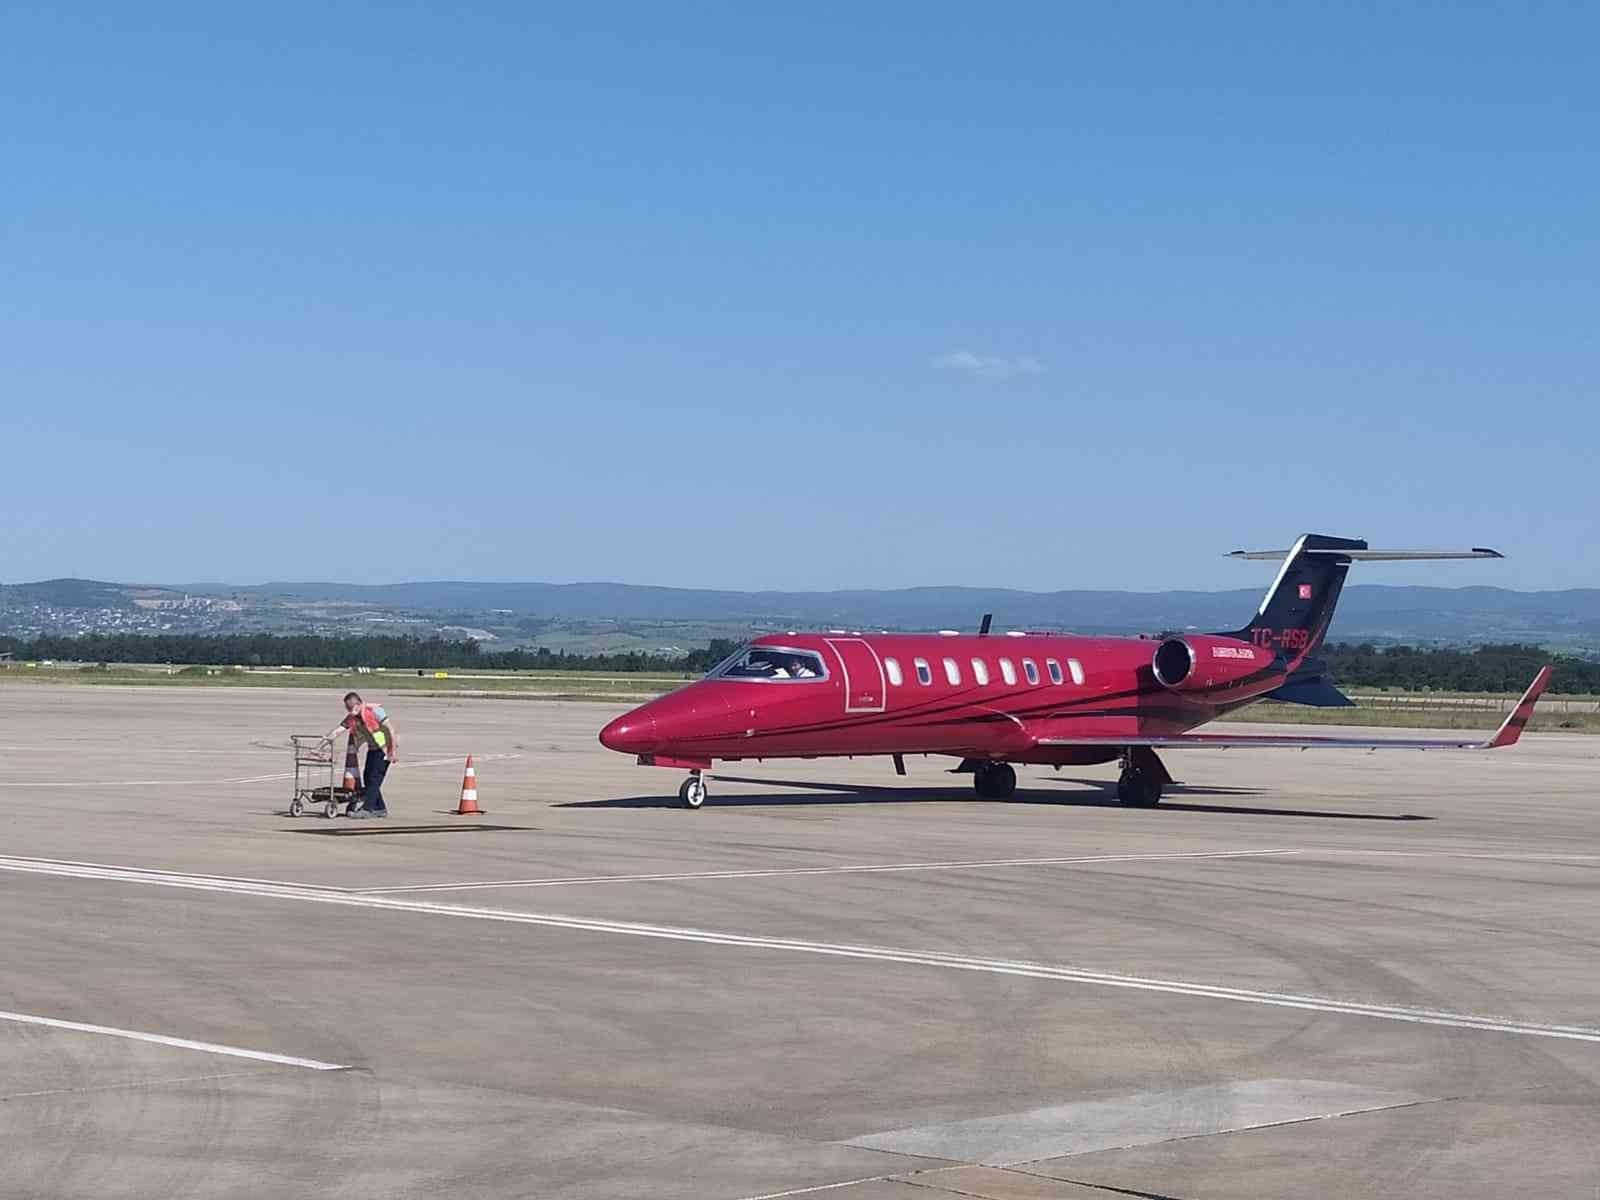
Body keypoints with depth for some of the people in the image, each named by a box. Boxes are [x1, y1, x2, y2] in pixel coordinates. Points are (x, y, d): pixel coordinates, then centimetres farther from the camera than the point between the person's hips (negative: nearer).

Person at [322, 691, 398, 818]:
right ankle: (380, 808, 15)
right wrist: (327, 738, -28)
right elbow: (338, 729, -10)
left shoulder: (374, 711, -20)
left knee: (374, 778, -14)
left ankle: (367, 808, -17)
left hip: (385, 747, -8)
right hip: (372, 749, 8)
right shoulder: (351, 718, -3)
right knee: (367, 777, 6)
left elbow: (390, 728, -19)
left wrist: (393, 750, -21)